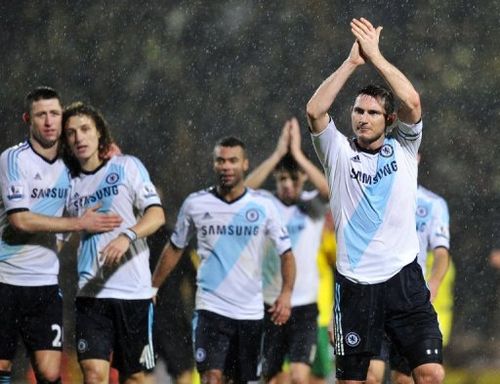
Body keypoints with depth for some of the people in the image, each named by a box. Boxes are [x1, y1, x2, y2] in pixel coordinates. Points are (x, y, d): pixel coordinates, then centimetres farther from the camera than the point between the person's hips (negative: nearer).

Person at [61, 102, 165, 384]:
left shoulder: (127, 166, 1)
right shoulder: (70, 183, 10)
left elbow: (157, 215, -9)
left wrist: (127, 236, -27)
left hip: (134, 289, -2)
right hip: (91, 293, 2)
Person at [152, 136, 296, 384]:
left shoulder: (262, 206, 0)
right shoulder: (195, 204, 1)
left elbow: (286, 253, 2)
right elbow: (175, 248, 14)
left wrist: (286, 294, -13)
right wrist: (151, 288, 11)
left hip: (250, 311, 1)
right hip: (210, 306, -1)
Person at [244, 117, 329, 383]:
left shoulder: (313, 206, 1)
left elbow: (329, 190, -21)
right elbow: (244, 191, -21)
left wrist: (298, 154, -21)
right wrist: (278, 154, -22)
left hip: (304, 305, -1)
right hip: (269, 304, 1)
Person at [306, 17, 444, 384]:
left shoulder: (403, 148, 7)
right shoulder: (339, 153, 5)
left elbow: (412, 102, -10)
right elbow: (315, 111, -11)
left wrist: (376, 55, -9)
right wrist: (352, 61, -12)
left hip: (404, 277, 0)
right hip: (355, 283, 0)